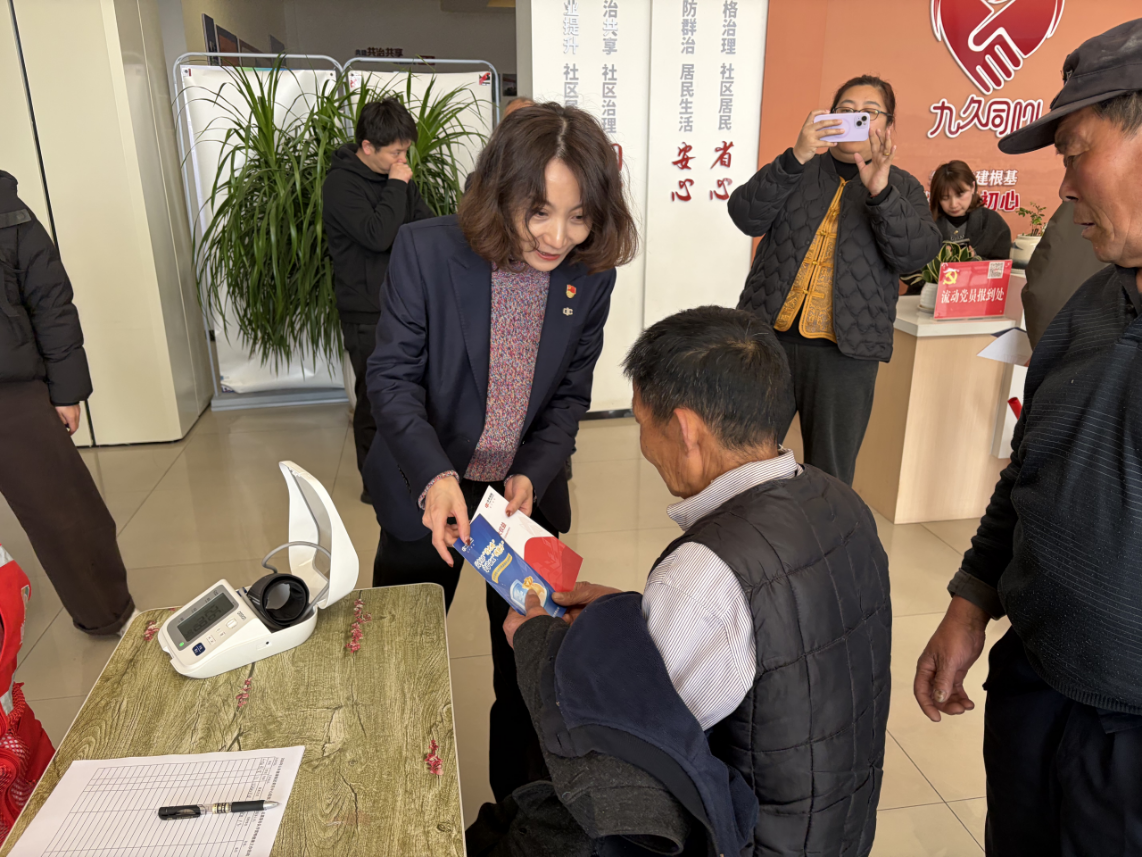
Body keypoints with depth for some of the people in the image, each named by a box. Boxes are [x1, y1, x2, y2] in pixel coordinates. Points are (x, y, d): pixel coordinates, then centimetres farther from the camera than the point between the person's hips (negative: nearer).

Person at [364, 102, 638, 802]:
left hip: (529, 494, 2)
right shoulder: (425, 251, -18)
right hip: (428, 492, -1)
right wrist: (435, 475, -28)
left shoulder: (591, 277, -9)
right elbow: (393, 375, -13)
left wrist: (532, 476, -16)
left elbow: (569, 395, -1)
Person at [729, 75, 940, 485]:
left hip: (845, 352, 0)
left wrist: (880, 192, -19)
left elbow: (917, 254, -5)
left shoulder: (903, 188, 12)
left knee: (830, 478, 7)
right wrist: (796, 158, -17)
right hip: (769, 337, 1)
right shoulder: (796, 171, 12)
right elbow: (746, 217, -5)